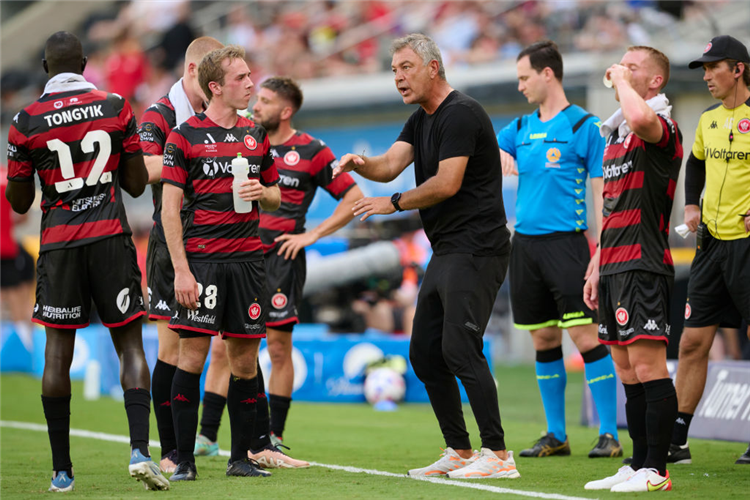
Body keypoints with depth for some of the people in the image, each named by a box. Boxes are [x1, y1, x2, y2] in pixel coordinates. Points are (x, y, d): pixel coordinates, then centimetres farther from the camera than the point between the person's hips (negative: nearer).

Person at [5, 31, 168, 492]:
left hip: (59, 242, 0)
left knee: (59, 351, 7)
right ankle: (140, 449, -12)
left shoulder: (28, 122, -3)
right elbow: (137, 184, 5)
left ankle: (61, 469, 8)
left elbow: (19, 202, 5)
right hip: (111, 238, 0)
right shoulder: (116, 108, -1)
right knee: (130, 345, 5)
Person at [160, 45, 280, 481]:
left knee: (245, 359, 4)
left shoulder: (256, 135, 13)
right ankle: (184, 459, -3)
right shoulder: (185, 136, -2)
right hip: (201, 257, -5)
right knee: (192, 356, -7)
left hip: (247, 258, 5)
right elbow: (170, 208, -4)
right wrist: (181, 270, -11)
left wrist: (261, 192, -3)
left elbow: (275, 198, 22)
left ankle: (240, 457, 12)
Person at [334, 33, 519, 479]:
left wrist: (394, 203, -7)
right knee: (424, 353, 9)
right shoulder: (421, 120, 17)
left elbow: (446, 184, -19)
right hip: (446, 251, 10)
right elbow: (392, 165, 5)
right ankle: (460, 452, 15)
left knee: (459, 347, -16)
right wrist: (362, 164, -17)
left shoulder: (461, 113, -13)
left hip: (475, 249, -10)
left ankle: (498, 455, -15)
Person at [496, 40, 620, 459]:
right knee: (544, 340, 8)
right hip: (525, 243, 6)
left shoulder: (584, 126, -3)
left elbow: (601, 191, -6)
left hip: (566, 242, -6)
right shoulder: (521, 129, 15)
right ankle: (556, 436, 15)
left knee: (585, 336, -9)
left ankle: (610, 435, -6)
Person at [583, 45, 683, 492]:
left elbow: (641, 118, -35)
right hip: (615, 266, 9)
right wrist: (597, 266, 22)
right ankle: (638, 465, 13)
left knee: (648, 366, -11)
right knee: (627, 372, 9)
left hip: (643, 264, -9)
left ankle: (656, 470, -10)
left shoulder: (661, 127, -8)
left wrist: (621, 79, -16)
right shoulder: (616, 133, 20)